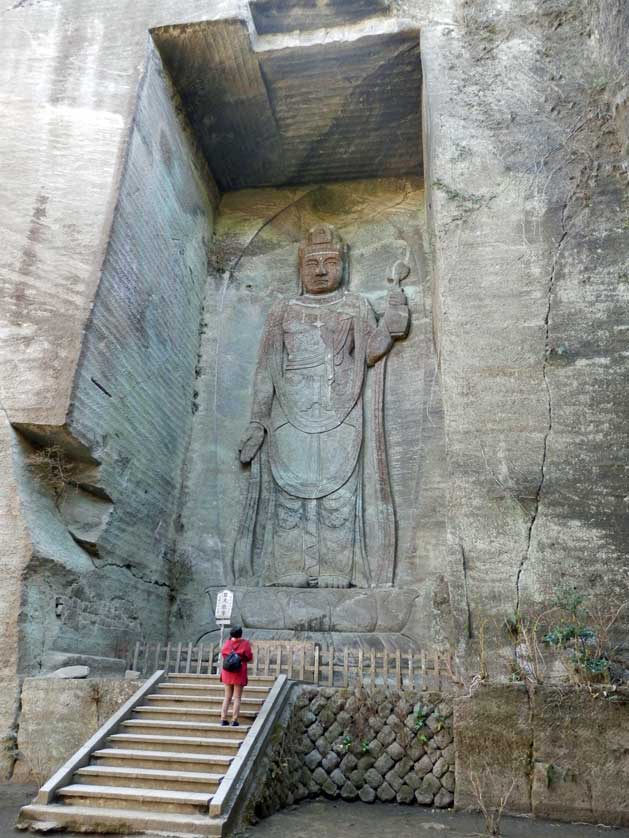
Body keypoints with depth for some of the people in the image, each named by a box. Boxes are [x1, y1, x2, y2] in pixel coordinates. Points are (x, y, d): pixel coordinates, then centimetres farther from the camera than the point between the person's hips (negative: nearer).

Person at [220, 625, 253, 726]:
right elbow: (249, 658, -7)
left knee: (227, 697, 15)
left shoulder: (227, 643, -2)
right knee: (237, 698, 4)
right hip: (239, 673, -4)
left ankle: (223, 719, 11)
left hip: (227, 673, 4)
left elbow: (223, 655, 11)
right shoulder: (245, 643, -11)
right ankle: (234, 720, 1)